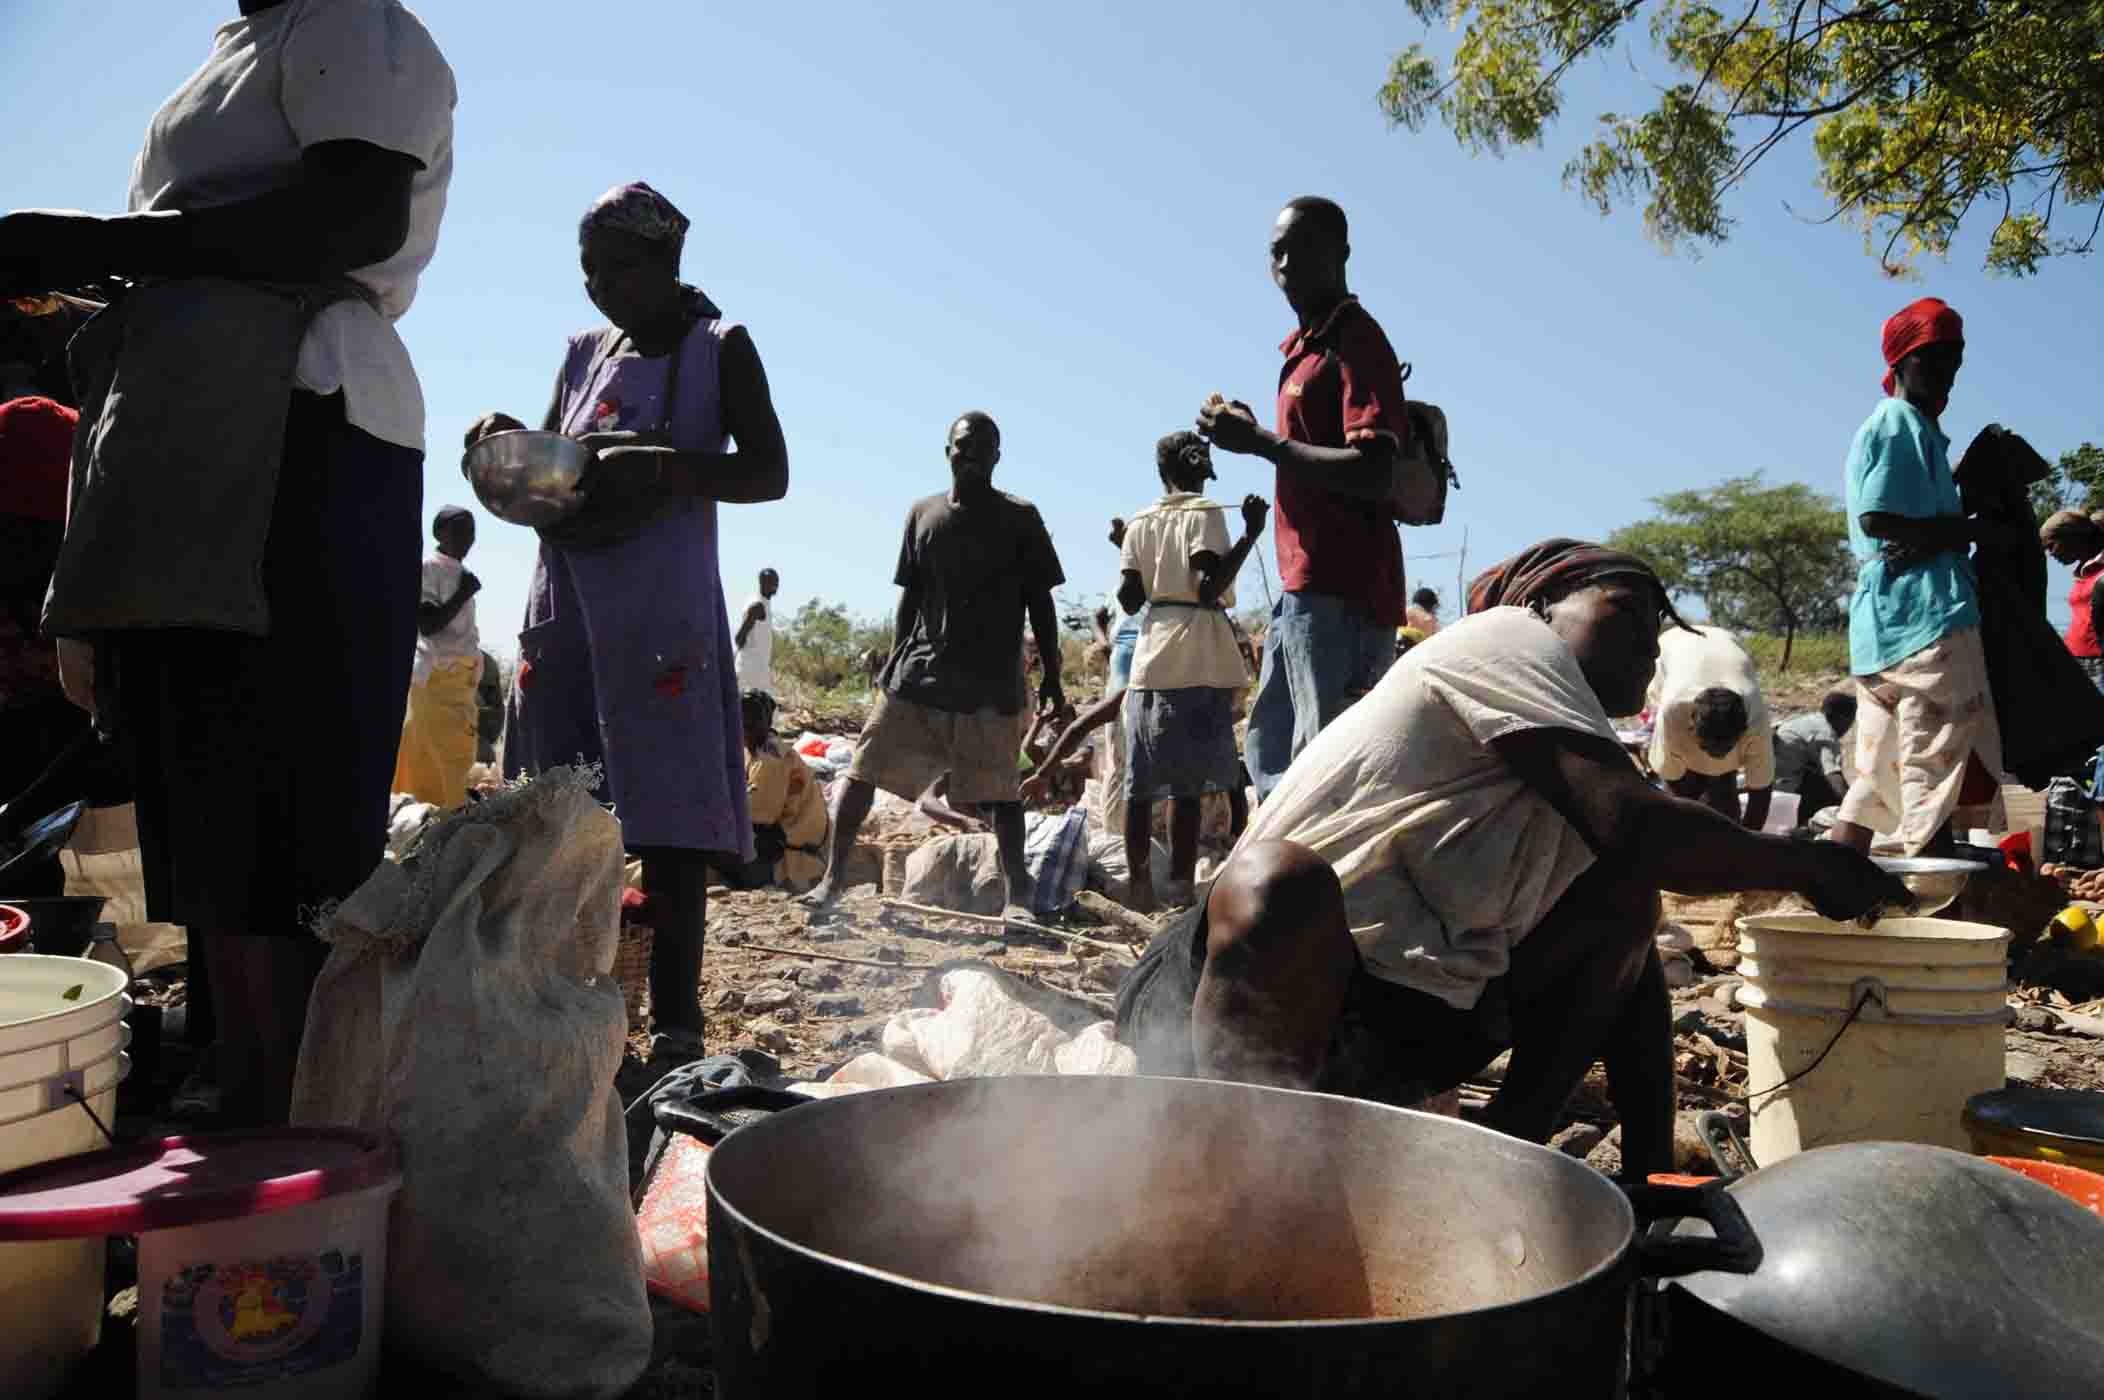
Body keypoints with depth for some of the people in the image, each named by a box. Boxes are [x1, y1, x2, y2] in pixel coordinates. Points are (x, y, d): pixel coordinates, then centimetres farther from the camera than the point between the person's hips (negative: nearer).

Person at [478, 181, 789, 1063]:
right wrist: (509, 446, 3)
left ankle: (673, 1019, -8)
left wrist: (664, 467, -20)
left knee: (666, 813, -10)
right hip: (565, 593, 6)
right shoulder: (586, 353, 19)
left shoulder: (719, 350, 4)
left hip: (662, 602, -6)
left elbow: (769, 473, -4)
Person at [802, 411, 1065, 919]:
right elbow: (909, 597, 12)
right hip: (919, 670, 3)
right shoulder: (922, 514, 9)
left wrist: (1051, 677, -2)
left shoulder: (1020, 518, 1)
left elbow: (1039, 601, 1)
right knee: (863, 771, 0)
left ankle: (1017, 896, 5)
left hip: (991, 680, -3)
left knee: (1000, 790, -3)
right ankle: (831, 881, 8)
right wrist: (894, 662, 8)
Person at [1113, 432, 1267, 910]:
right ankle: (1180, 890, -6)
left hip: (1152, 656, 5)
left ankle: (1140, 888, 10)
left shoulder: (1140, 522, 13)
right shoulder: (1206, 513, -1)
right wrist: (1252, 534, -10)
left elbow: (1128, 600, 9)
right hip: (1200, 659, -5)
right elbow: (1209, 587, -13)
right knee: (1187, 785, -5)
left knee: (1142, 783, 7)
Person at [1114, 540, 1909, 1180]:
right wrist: (1806, 865, -1)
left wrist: (1653, 1165, 6)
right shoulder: (1507, 640, -5)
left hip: (1395, 1037, 8)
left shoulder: (1569, 792, 19)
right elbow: (1636, 829, -18)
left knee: (1624, 901, 9)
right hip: (1220, 995, -8)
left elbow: (1632, 967, 16)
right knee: (1279, 880, -41)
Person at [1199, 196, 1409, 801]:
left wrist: (1262, 443, -17)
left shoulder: (1356, 342, -10)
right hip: (1307, 585, 11)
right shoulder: (1306, 346, 20)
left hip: (1340, 591, -11)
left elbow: (1371, 473, -21)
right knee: (1271, 746, 16)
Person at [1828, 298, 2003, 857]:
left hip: (1889, 620, 10)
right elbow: (1876, 517, -17)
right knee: (1935, 773, -10)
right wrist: (1970, 529, -7)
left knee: (1879, 778, 10)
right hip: (1925, 615, -10)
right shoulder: (1901, 423, -4)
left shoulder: (1916, 427, 27)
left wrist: (1938, 534, -5)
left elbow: (1925, 518, 19)